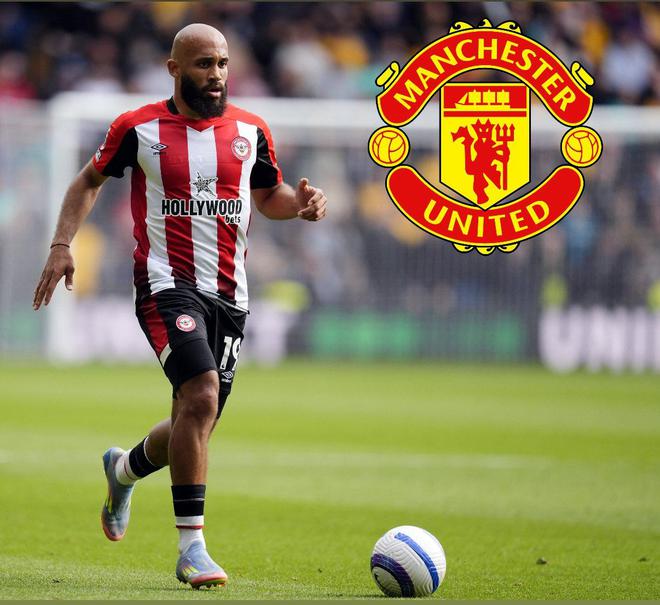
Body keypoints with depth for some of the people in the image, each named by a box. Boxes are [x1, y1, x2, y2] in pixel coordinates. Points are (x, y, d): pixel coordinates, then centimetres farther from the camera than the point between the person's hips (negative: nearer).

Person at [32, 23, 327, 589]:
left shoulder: (250, 131, 9)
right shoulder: (138, 128, 0)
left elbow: (268, 195, 23)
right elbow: (90, 180, 14)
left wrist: (300, 201, 1)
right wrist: (62, 244, 3)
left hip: (229, 294, 5)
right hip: (167, 283, -5)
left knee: (196, 424, 10)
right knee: (201, 394, -26)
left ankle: (124, 469, 45)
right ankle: (191, 547, -23)